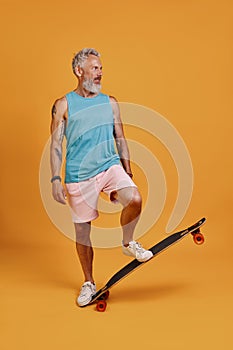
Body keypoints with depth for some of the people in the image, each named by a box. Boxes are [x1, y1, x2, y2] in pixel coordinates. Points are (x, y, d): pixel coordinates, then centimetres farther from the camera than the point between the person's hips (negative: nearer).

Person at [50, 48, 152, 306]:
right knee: (82, 229, 4)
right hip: (78, 175, -2)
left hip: (110, 166, 2)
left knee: (134, 199, -26)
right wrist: (56, 179, -8)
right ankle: (88, 283, 24)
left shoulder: (110, 103, 11)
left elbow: (120, 139, 16)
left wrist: (127, 171, 13)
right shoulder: (63, 105, 2)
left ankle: (128, 243, 4)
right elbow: (56, 144, 0)